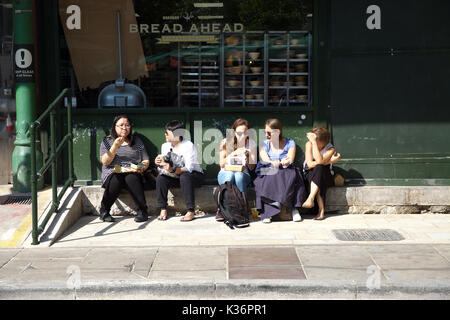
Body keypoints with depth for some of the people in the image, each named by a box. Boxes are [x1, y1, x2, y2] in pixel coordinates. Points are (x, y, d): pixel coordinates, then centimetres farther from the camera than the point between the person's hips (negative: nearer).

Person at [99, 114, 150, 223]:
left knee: (131, 178, -34)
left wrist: (141, 168, -8)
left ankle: (142, 211, -26)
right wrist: (115, 146, -14)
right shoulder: (107, 141, 10)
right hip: (113, 173, -1)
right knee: (116, 180, -35)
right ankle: (104, 211, -17)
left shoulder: (136, 140, 16)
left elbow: (146, 160, 15)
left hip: (132, 173, 1)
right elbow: (105, 162, -4)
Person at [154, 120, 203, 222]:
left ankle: (191, 212, -35)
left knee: (184, 176, -38)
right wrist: (159, 163, -21)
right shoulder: (165, 146, 2)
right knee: (160, 178, -21)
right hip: (175, 177, 6)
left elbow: (189, 168, -28)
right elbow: (163, 168, 3)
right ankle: (163, 210, -16)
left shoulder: (188, 146, -18)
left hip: (194, 175, -5)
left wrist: (173, 170, -42)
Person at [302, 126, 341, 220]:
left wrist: (314, 142, -35)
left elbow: (319, 161, -31)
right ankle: (321, 210, -42)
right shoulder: (309, 144, -10)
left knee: (319, 168, -34)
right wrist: (329, 161, -22)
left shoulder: (330, 149, -13)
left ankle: (311, 198, -43)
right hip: (309, 174, 1)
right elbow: (310, 164, -19)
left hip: (324, 175, -1)